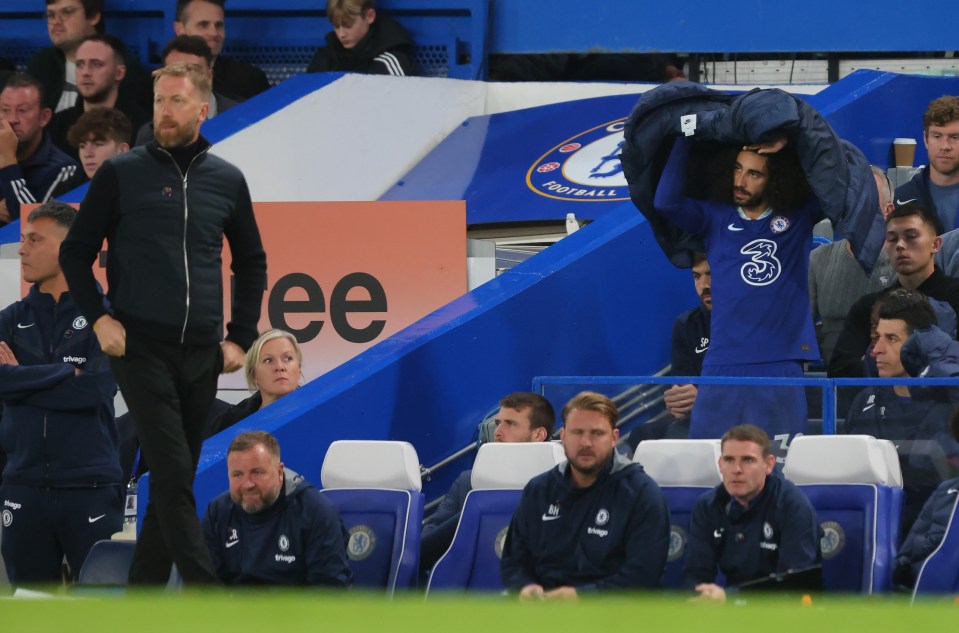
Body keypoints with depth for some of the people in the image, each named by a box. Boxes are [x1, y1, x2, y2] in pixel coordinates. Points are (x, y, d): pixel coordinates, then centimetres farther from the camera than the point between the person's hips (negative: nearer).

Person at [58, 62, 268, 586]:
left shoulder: (226, 180, 10)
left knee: (174, 482, 7)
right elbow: (76, 252, 7)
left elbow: (251, 262, 21)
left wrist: (240, 337, 12)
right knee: (173, 477, -13)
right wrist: (98, 318, -6)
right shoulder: (121, 174, 1)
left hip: (201, 355, 4)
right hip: (141, 347, -4)